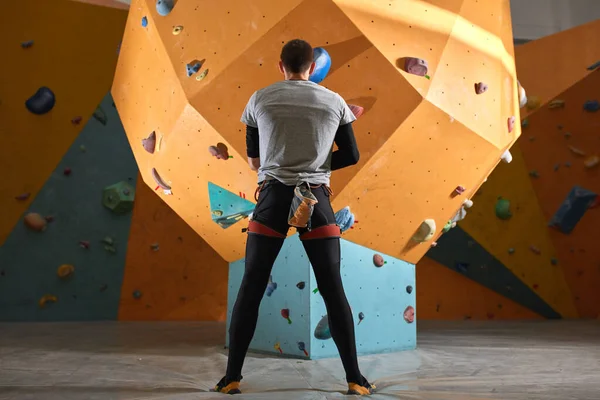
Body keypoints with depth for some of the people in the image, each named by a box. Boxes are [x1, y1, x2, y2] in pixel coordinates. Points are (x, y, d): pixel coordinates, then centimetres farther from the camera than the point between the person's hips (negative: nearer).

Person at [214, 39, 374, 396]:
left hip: (273, 196, 0)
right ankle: (355, 378, 10)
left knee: (251, 289, 6)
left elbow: (254, 160, 12)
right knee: (333, 290, 6)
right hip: (316, 198, 1)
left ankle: (232, 377, 11)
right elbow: (352, 155, 8)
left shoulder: (260, 99, 6)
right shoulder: (334, 101, 6)